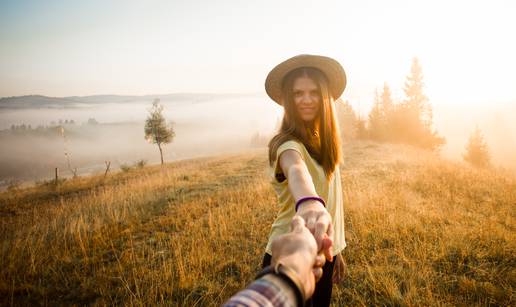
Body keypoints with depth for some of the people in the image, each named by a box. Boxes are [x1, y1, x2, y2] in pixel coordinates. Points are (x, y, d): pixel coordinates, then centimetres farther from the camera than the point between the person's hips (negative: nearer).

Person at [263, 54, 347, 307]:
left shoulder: (323, 143, 4)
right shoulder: (287, 143, -21)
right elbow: (296, 169, -45)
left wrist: (334, 250, 15)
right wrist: (308, 203, -66)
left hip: (322, 256, 7)